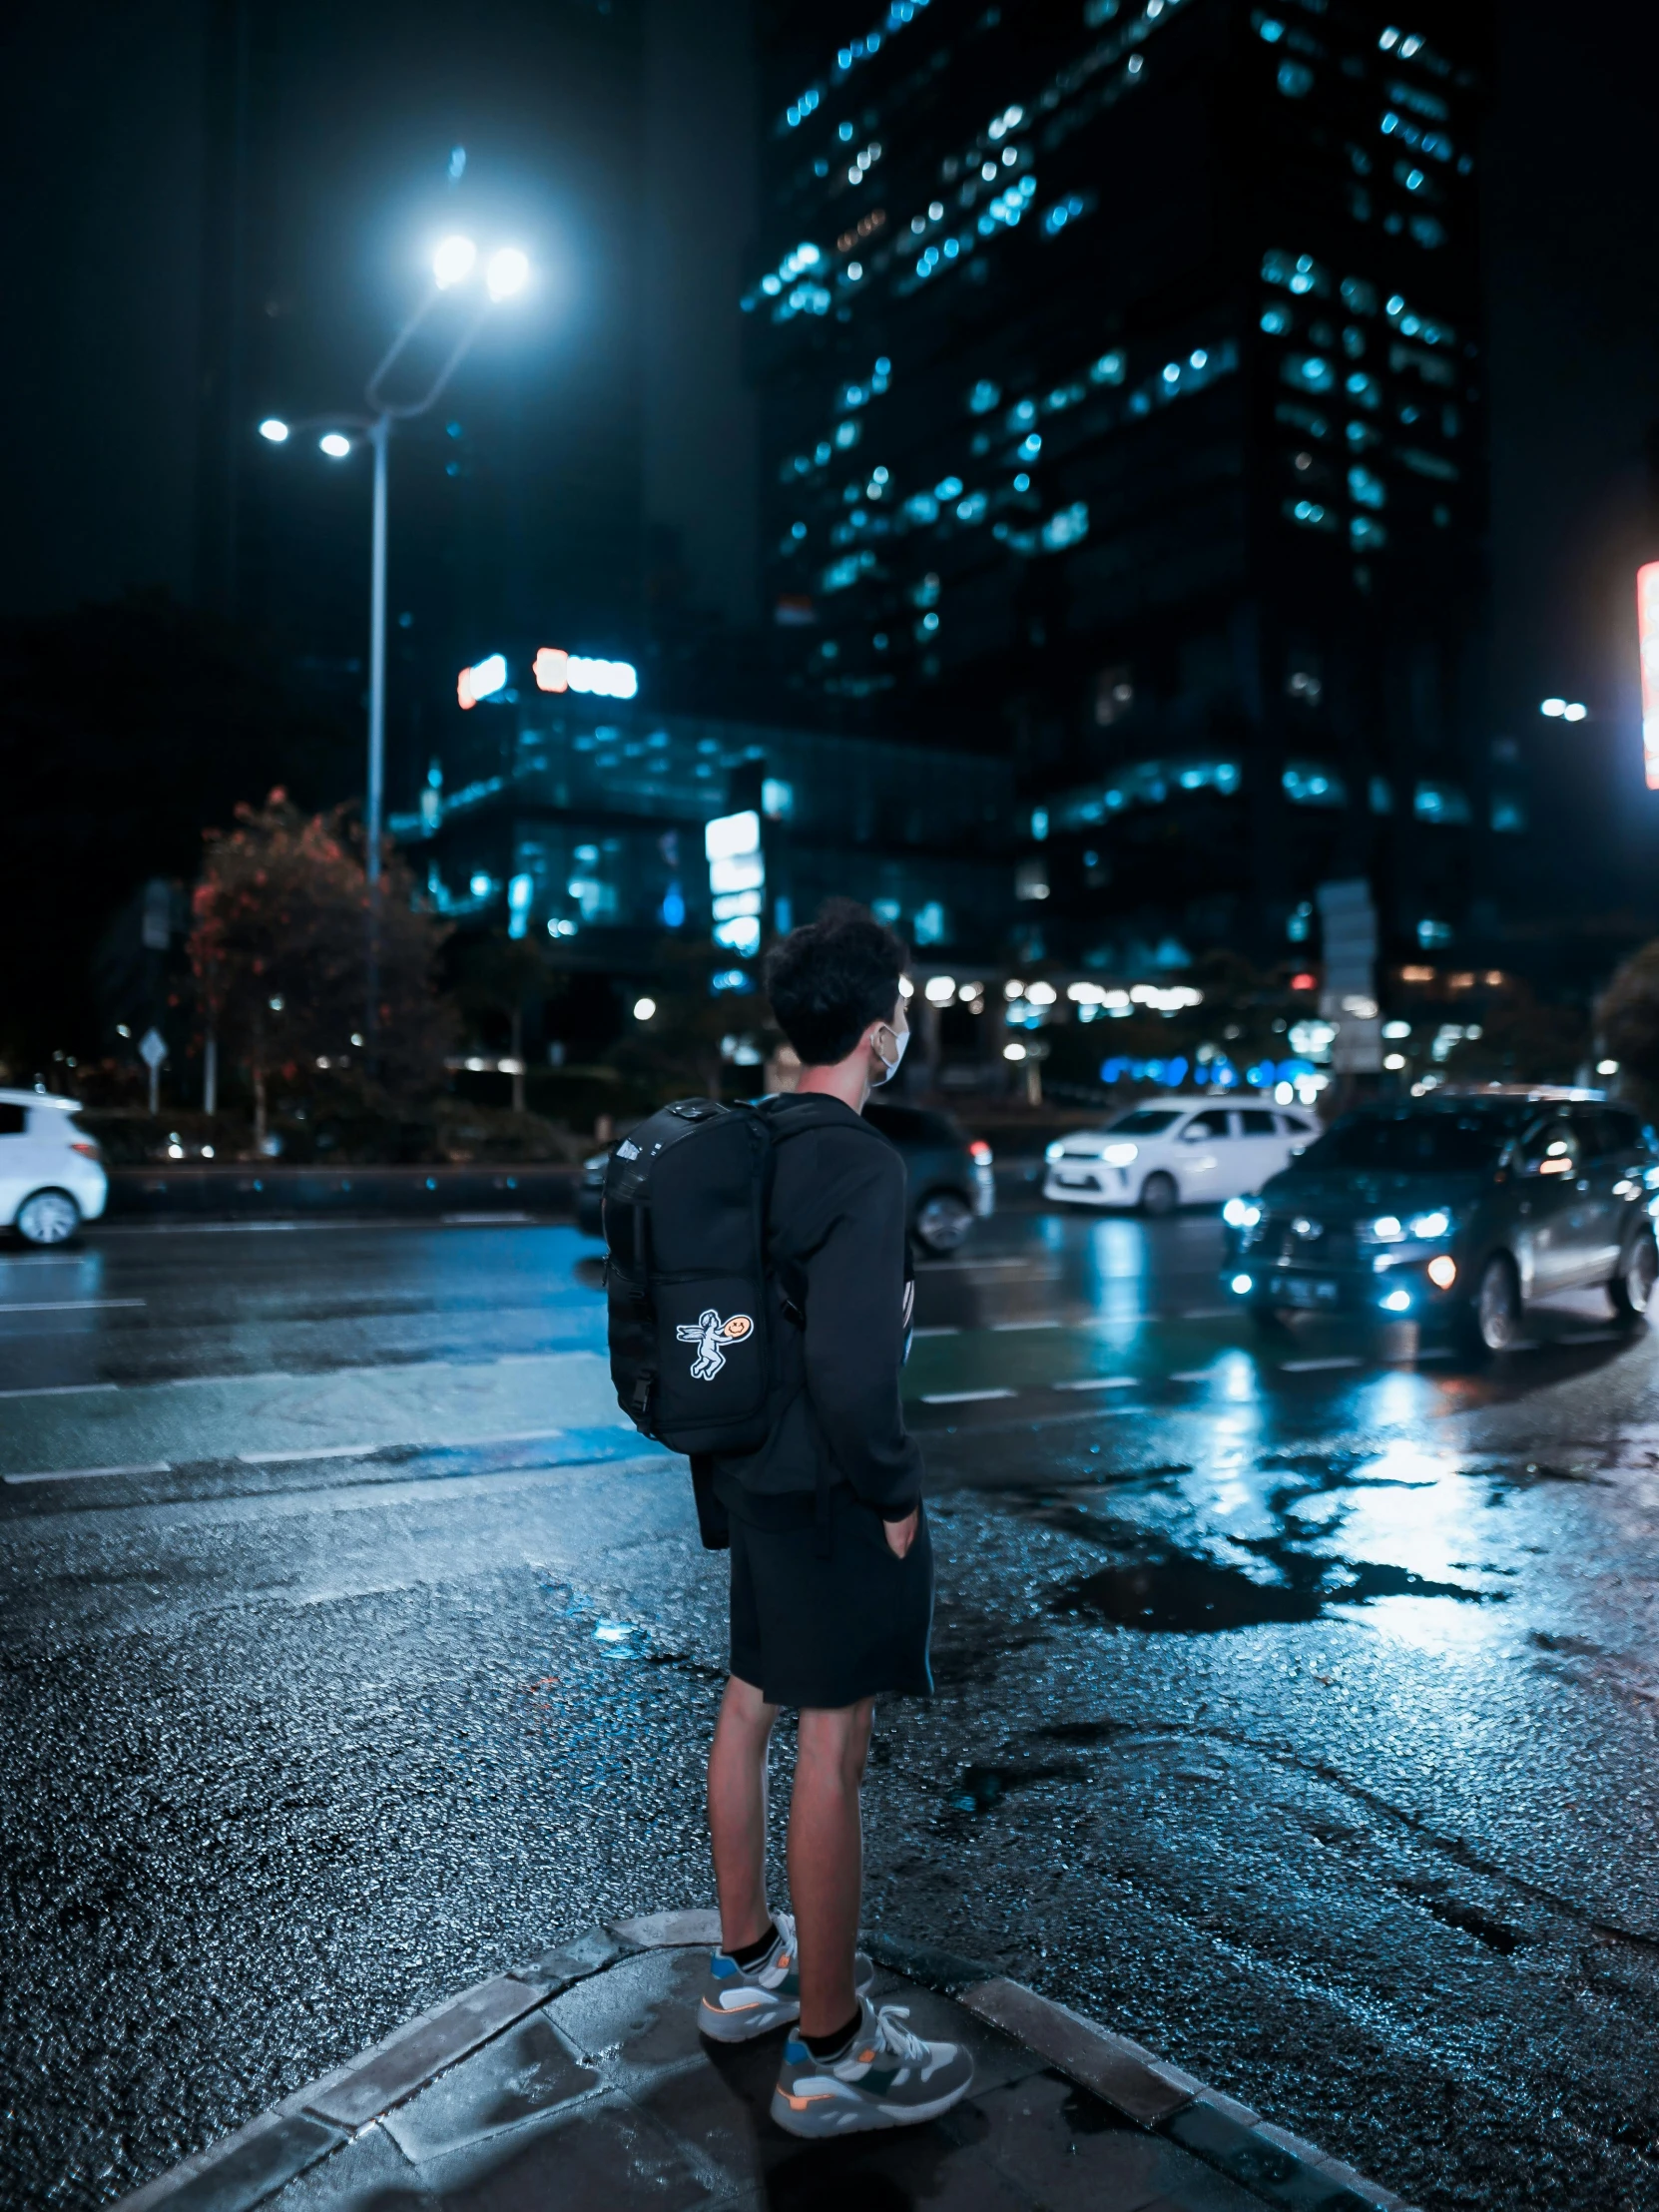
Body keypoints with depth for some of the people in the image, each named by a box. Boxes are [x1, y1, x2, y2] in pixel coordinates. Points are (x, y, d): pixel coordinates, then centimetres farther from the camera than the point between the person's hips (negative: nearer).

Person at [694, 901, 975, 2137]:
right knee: (835, 1744, 2)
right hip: (833, 1494, -9)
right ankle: (830, 2054, 16)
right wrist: (894, 1491, -14)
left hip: (751, 1475, 9)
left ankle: (747, 1965, 38)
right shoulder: (862, 1167, -21)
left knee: (751, 1705, 19)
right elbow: (851, 1365, -28)